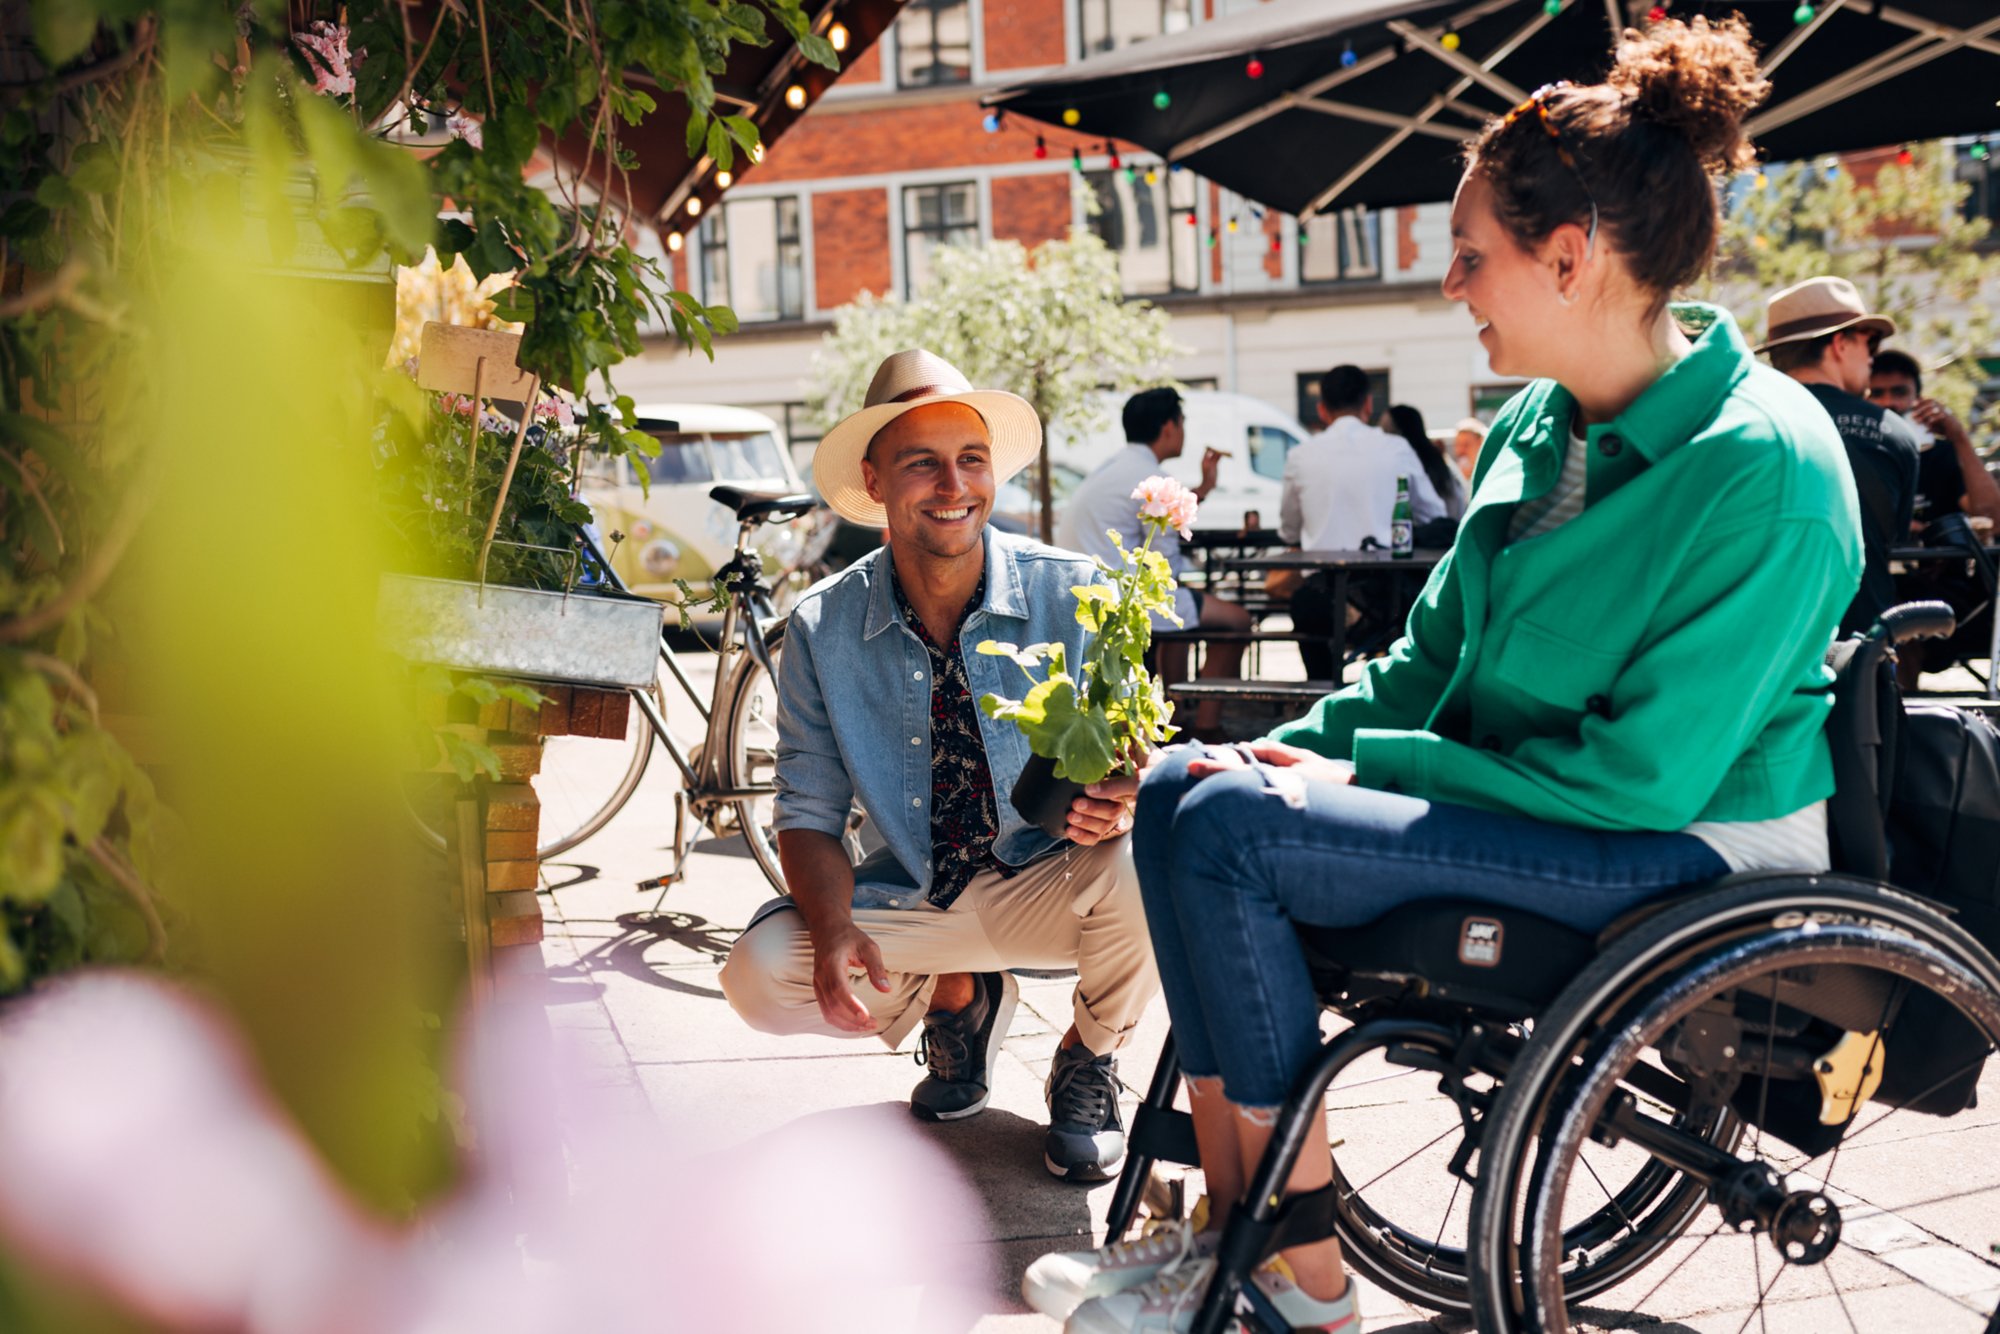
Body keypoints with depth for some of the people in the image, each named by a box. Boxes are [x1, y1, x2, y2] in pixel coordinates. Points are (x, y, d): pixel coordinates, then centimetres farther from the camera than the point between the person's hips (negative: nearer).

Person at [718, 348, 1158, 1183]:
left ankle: (1089, 1063, 0)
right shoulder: (823, 628, -8)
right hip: (913, 897, 2)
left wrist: (1115, 806, -37)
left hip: (1050, 889, -2)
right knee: (761, 974, -21)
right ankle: (954, 995, 12)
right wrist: (836, 933, -25)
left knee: (1137, 864, -34)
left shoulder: (1075, 597, -13)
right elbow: (810, 813, -4)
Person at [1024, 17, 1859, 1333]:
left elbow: (1644, 776, -22)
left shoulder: (1760, 466, -21)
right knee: (1183, 784, -4)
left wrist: (1369, 765, -16)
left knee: (1230, 831, -23)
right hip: (1524, 797, 9)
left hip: (1688, 851, -9)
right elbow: (1434, 657, 14)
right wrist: (1298, 747, -3)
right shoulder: (1539, 428, 6)